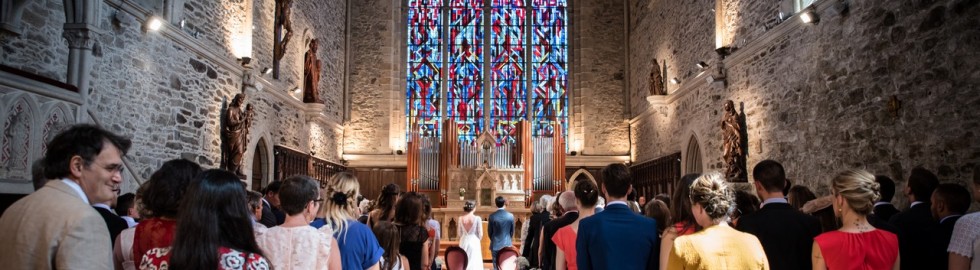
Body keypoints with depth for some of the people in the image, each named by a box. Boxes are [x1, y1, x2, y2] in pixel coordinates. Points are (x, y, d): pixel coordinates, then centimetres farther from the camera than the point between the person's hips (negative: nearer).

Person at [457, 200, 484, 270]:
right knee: (474, 263, 3)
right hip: (474, 242, -3)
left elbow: (459, 233, 4)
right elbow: (480, 234, -7)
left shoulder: (461, 218, -3)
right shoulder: (477, 218, -12)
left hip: (463, 242, 3)